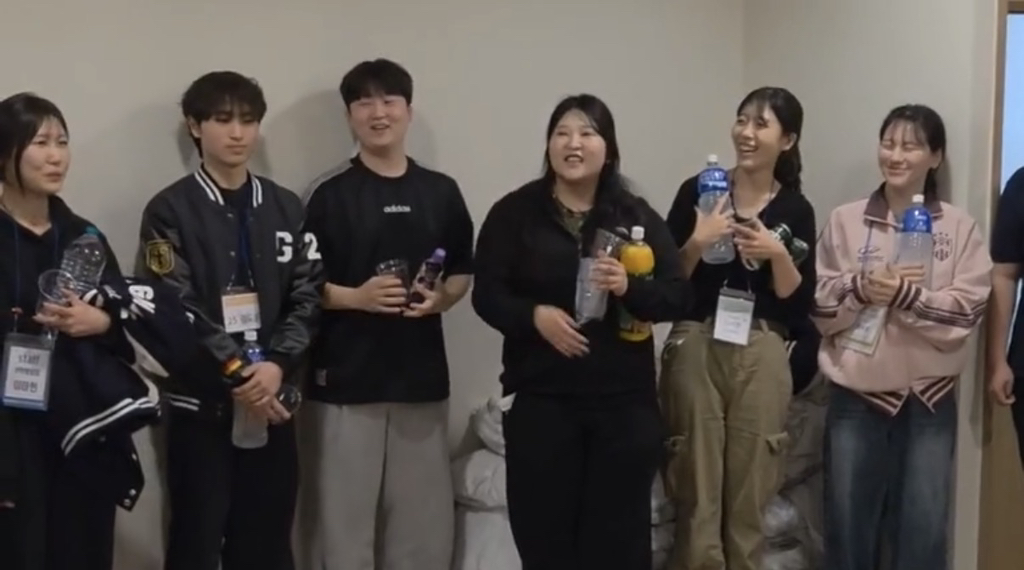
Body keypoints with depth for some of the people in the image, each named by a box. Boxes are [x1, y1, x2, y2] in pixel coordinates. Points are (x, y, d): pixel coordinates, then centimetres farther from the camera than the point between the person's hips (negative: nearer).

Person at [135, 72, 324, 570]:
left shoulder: (286, 208, 11)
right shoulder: (170, 211, -2)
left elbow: (308, 296, 3)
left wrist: (276, 365, -13)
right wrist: (236, 373, -17)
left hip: (271, 398, 4)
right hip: (200, 403, -3)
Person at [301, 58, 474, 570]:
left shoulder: (441, 192, 8)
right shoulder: (329, 194, -2)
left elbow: (462, 271, 15)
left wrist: (441, 298, -5)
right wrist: (356, 297, -17)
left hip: (422, 376, 3)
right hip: (347, 378, -3)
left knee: (424, 516, 9)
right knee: (346, 514, 3)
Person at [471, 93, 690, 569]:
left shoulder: (637, 216, 7)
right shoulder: (514, 212, 3)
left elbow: (678, 297, 2)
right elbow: (487, 295, 0)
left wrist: (630, 288, -17)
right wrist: (535, 315, -18)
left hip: (624, 401, 1)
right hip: (540, 400, -1)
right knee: (544, 531, 2)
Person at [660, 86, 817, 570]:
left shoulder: (796, 210, 5)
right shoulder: (698, 191, 1)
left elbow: (799, 304, 3)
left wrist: (777, 254, -11)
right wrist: (698, 241, -14)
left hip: (761, 356, 1)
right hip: (696, 349, -1)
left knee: (749, 493, 6)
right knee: (697, 492, -1)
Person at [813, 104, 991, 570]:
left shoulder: (959, 227, 1)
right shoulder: (844, 221, 2)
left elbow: (965, 313, -8)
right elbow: (820, 308, 0)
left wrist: (904, 294, -21)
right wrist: (860, 288, -18)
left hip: (929, 398, 0)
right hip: (856, 395, 1)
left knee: (923, 526, 5)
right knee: (848, 521, 9)